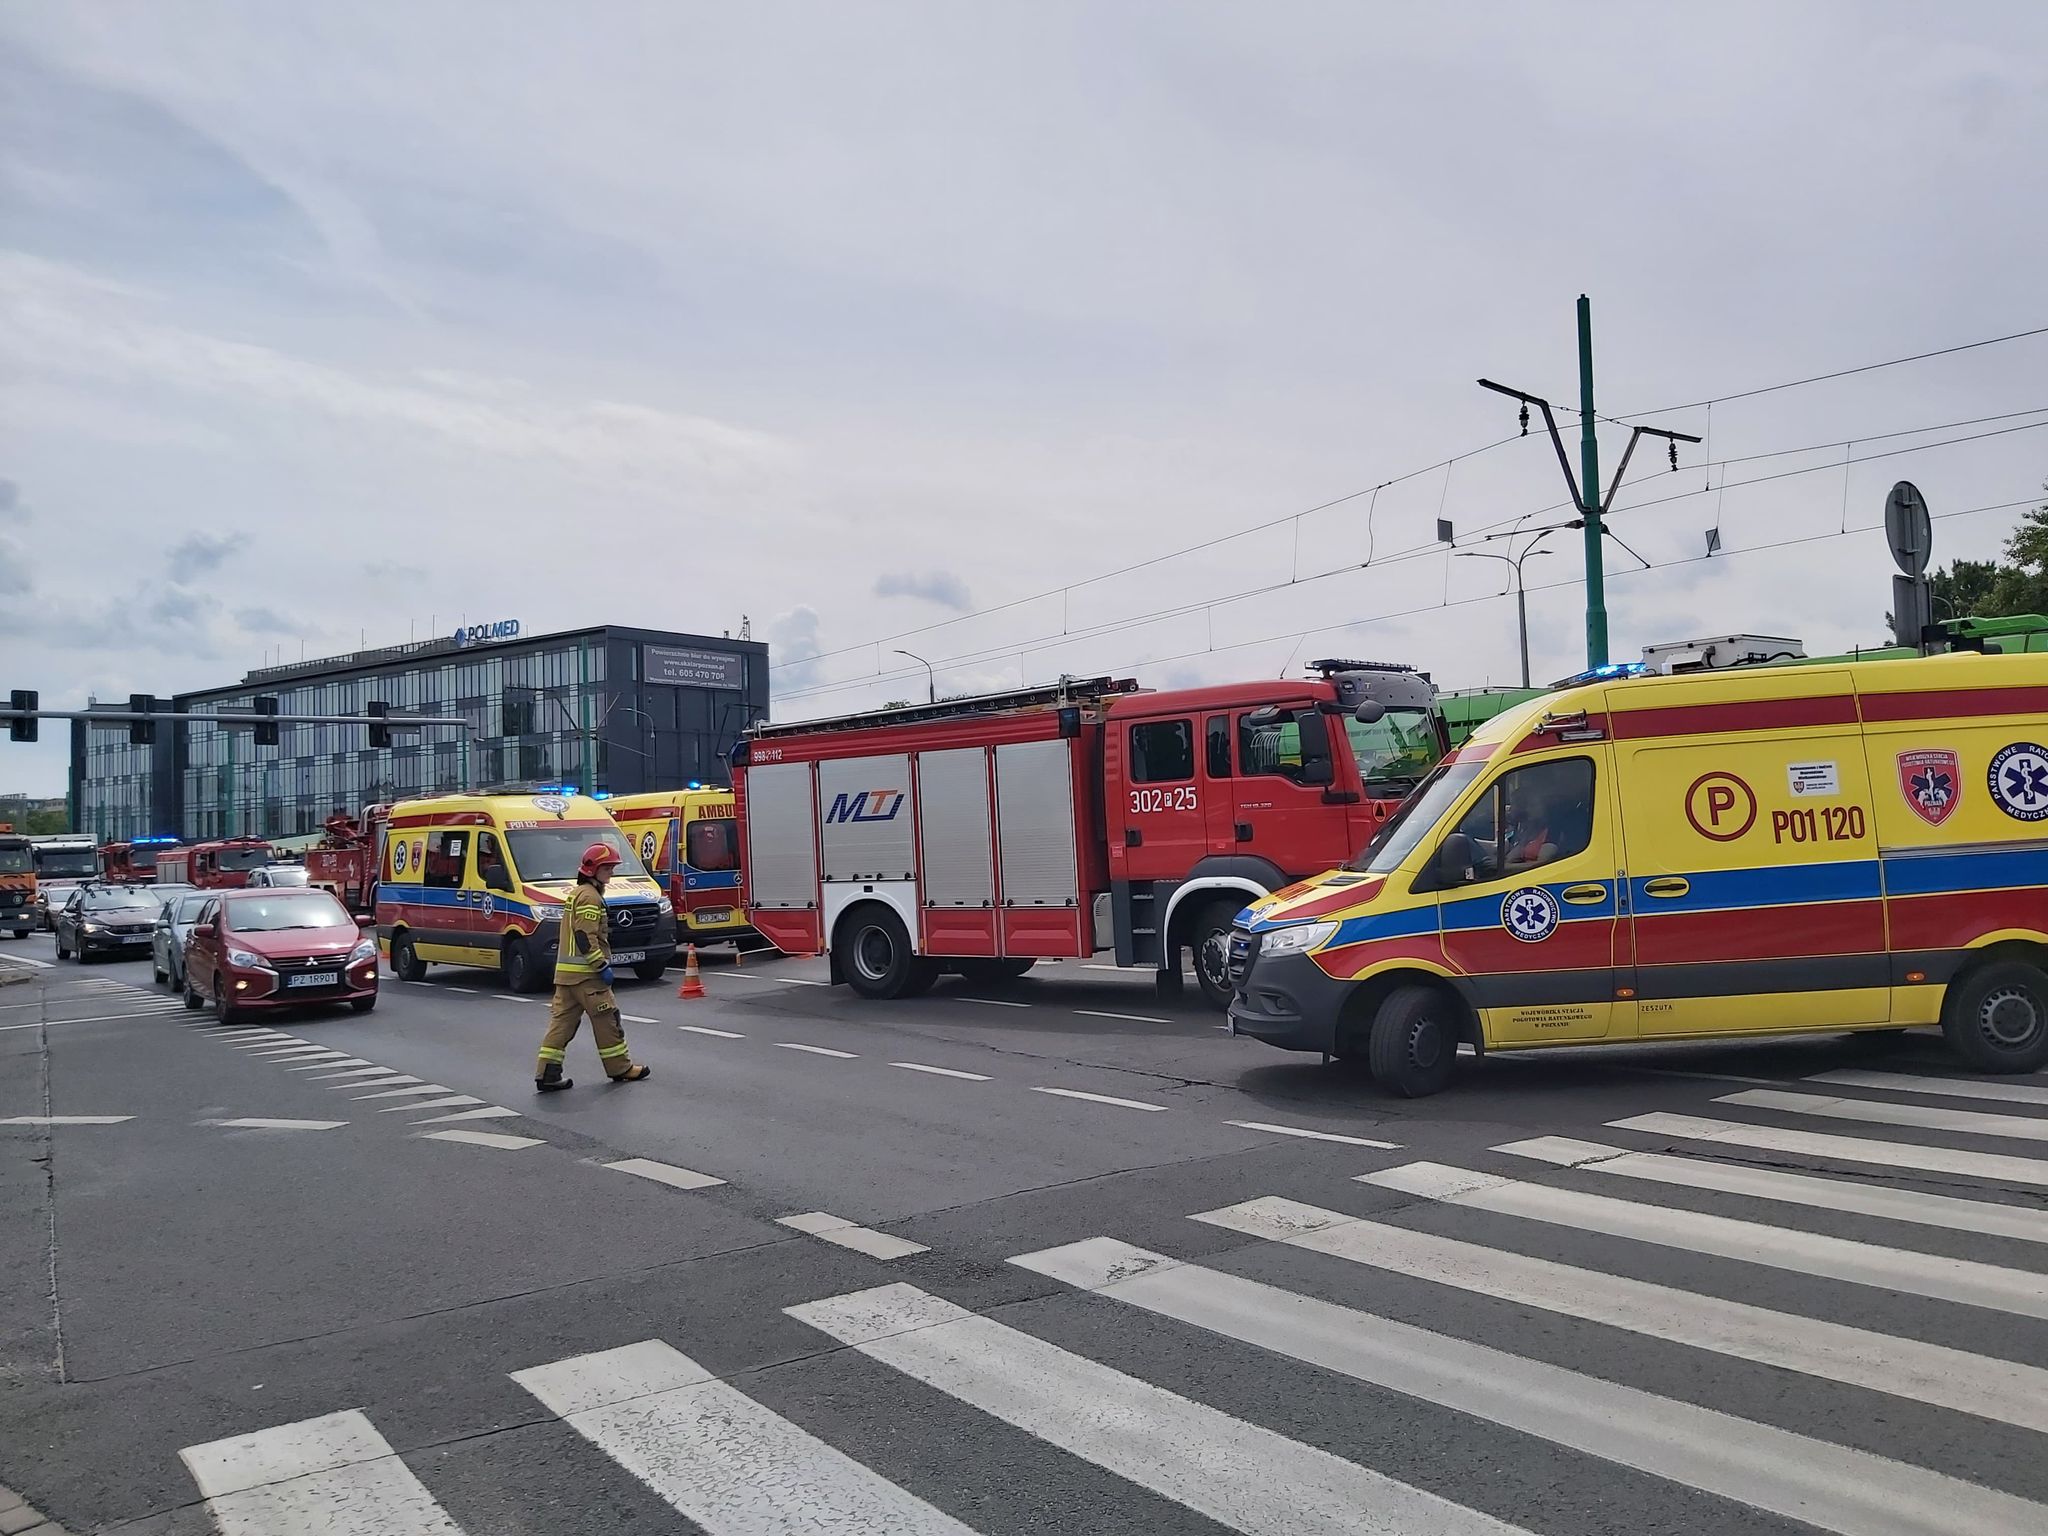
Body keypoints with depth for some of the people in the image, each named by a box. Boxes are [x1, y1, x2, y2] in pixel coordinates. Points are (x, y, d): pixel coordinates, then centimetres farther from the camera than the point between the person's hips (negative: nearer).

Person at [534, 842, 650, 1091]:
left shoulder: (577, 893, 19)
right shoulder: (590, 896, -13)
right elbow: (585, 937, -21)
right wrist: (603, 965, -18)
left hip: (565, 970, 10)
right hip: (585, 972, -10)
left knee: (562, 1021, 7)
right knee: (606, 1019, 1)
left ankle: (548, 1075, 4)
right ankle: (620, 1068, 11)